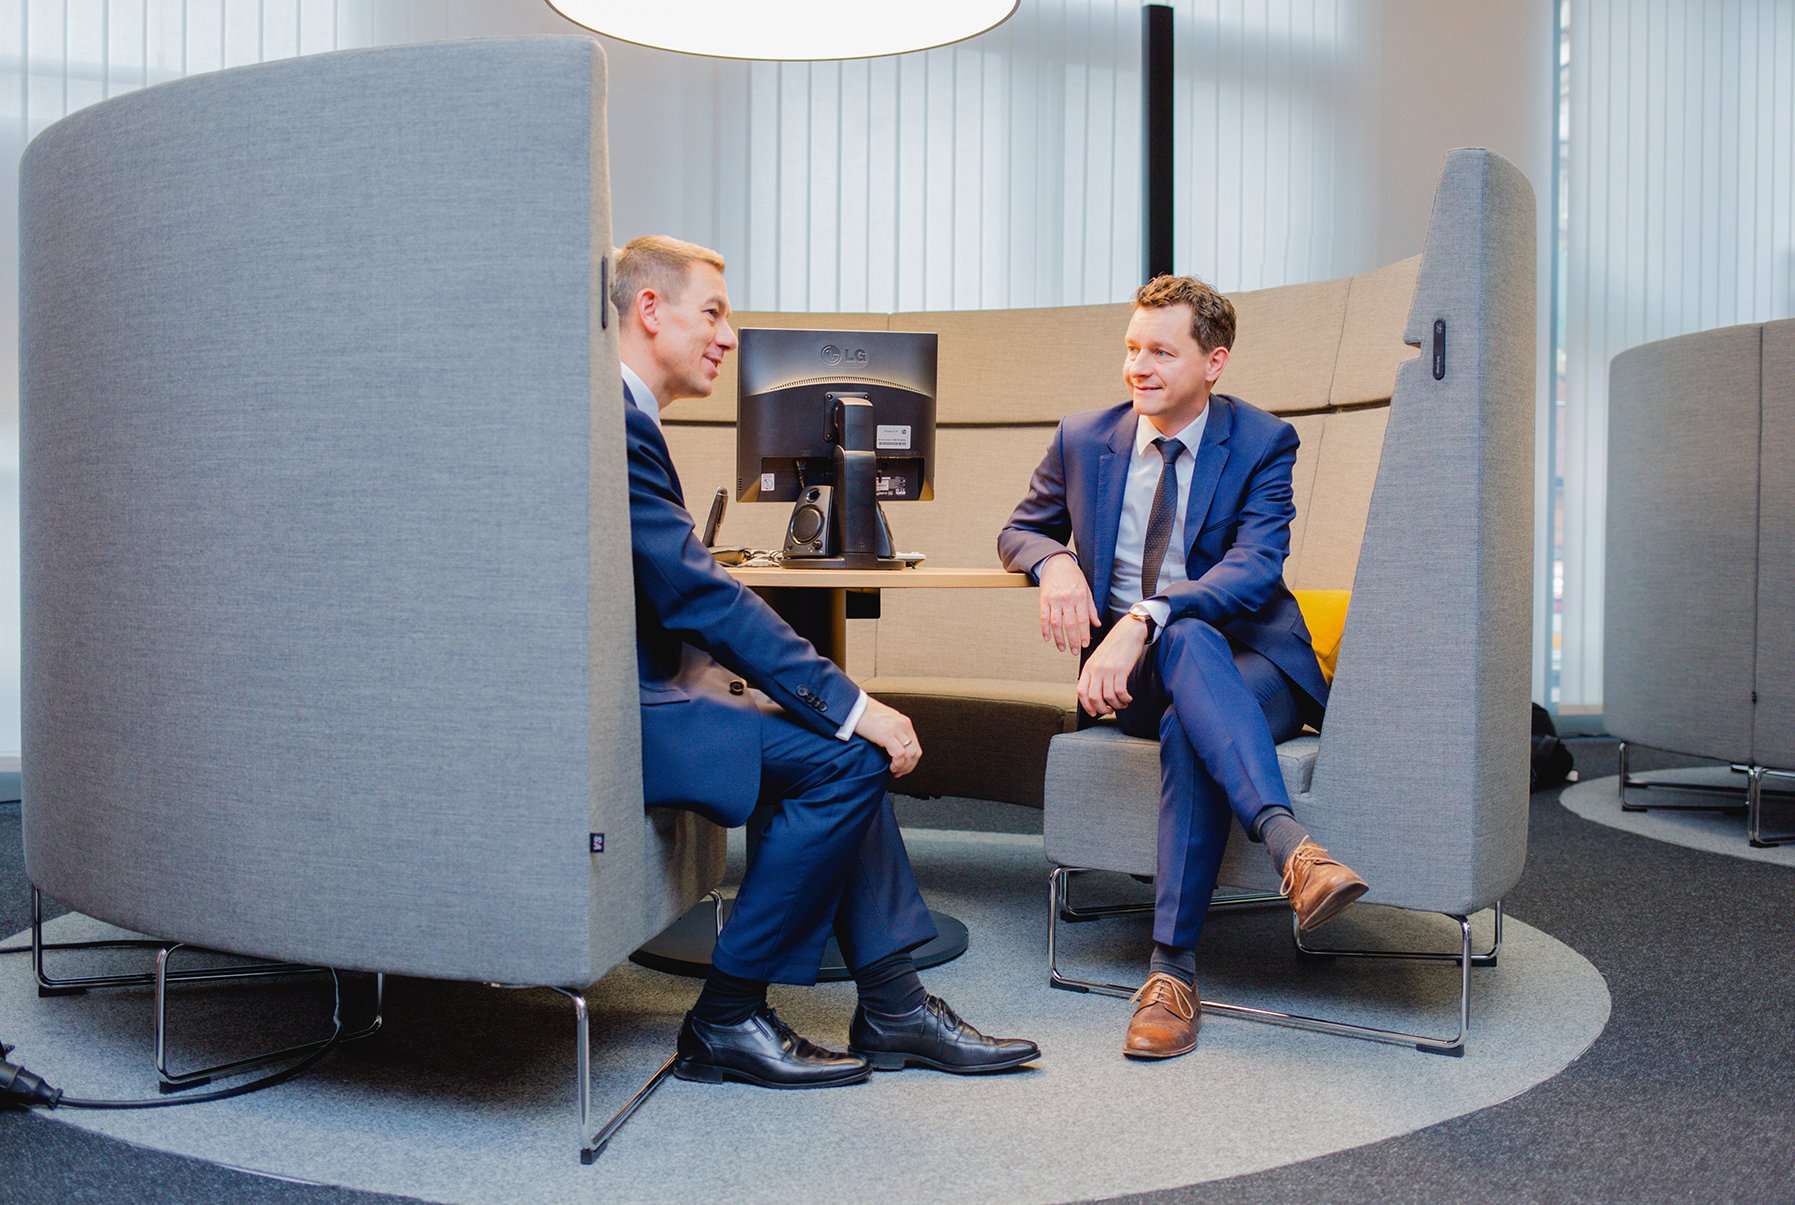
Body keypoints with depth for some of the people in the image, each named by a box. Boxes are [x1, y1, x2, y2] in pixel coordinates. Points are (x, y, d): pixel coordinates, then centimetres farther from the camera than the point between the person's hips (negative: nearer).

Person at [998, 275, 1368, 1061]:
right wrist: (1054, 562, -9)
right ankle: (1291, 846, -53)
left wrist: (1142, 620, -34)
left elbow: (1255, 570, -17)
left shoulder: (1261, 443, -2)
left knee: (1187, 728, -38)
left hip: (1249, 663, -1)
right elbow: (1019, 530, 19)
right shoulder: (1084, 439, 8)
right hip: (1132, 675, 1)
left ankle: (1172, 969, -37)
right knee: (1188, 641, -37)